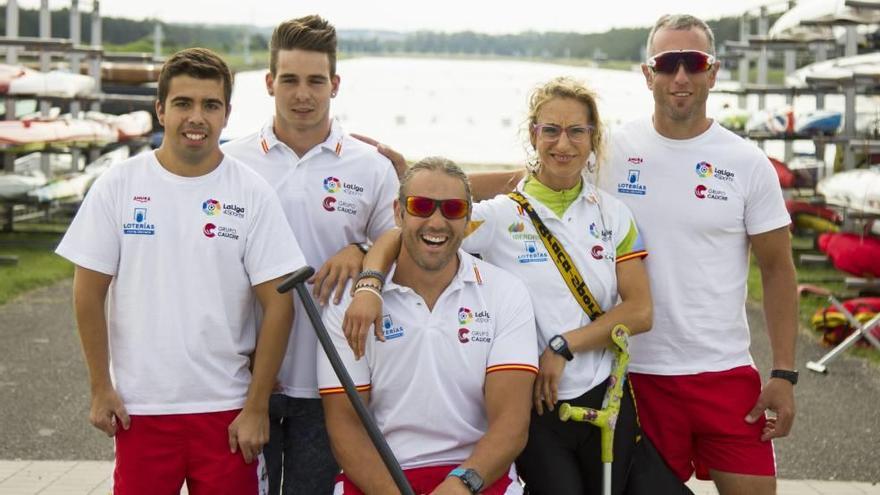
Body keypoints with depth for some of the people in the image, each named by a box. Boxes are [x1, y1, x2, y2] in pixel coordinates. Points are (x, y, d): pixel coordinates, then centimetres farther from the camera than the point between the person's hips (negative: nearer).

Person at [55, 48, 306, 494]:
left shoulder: (253, 193, -3)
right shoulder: (119, 185, -1)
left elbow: (278, 303, -4)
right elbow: (89, 293, 3)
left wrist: (257, 407, -6)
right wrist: (100, 388, 1)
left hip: (226, 408, 0)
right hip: (139, 407, 1)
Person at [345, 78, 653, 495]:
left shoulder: (613, 215, 4)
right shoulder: (499, 216, -5)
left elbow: (640, 311, -2)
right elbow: (400, 236, -7)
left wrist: (563, 346, -13)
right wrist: (369, 283, -27)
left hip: (605, 399, 3)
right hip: (533, 407, -3)